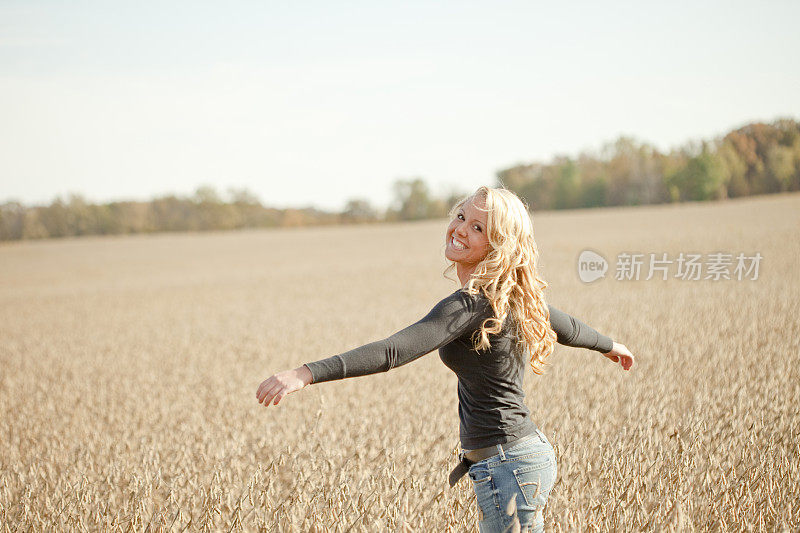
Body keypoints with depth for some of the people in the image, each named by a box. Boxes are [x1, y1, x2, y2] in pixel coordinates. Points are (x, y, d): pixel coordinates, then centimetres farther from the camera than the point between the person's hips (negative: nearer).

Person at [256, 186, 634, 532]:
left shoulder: (471, 303, -20)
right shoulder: (511, 295, 9)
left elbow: (394, 351, -31)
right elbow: (567, 328, 26)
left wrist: (306, 373, -38)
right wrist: (609, 346, 48)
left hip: (507, 465, -10)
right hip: (531, 451, 10)